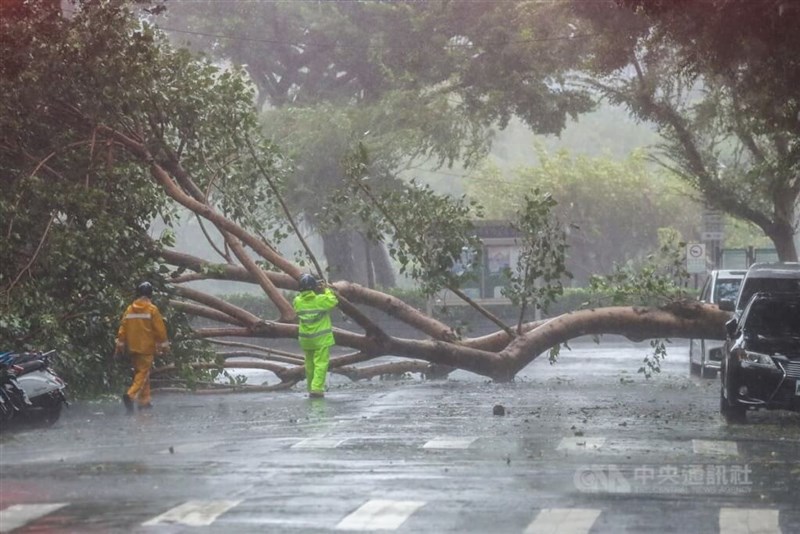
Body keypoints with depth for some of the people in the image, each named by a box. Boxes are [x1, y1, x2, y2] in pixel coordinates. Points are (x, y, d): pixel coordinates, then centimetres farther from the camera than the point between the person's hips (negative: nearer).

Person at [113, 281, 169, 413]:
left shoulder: (129, 309, 5)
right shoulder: (152, 309, -10)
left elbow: (122, 328, 6)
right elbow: (160, 329, -9)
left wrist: (120, 345, 13)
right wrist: (164, 345, 1)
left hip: (133, 348, 5)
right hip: (147, 348, -5)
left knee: (139, 372, 16)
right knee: (143, 373, -6)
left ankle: (144, 401, 20)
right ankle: (130, 395, -27)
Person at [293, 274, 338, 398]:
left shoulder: (298, 301, -4)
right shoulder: (321, 300, -15)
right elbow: (333, 301, -1)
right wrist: (327, 290, 11)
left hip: (306, 339, 5)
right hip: (321, 338, -5)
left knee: (309, 364, 16)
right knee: (320, 364, -5)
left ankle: (311, 388, 23)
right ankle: (316, 389, -15)